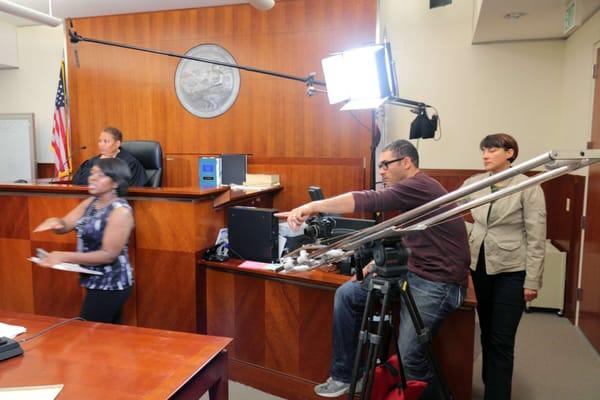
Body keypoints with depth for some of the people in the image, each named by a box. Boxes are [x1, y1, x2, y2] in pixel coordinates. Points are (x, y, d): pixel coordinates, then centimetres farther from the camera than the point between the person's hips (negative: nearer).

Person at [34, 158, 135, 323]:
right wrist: (54, 222, -22)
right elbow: (64, 225, 2)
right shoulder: (90, 202, 6)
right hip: (97, 281, 8)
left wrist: (65, 257, -26)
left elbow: (109, 254, -22)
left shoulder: (121, 211, -19)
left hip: (110, 285, -8)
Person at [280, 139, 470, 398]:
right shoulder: (410, 192, 14)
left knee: (409, 356, -13)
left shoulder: (420, 186, -17)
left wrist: (313, 207, -38)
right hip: (411, 271, 9)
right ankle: (343, 375, 11)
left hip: (438, 282, -9)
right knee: (347, 294, 1)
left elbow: (369, 200, -32)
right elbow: (397, 241, 18)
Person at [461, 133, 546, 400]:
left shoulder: (528, 188, -9)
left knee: (502, 340, -1)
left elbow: (536, 238, -10)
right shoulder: (473, 183, 4)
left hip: (511, 271, -5)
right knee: (486, 333, 18)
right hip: (479, 265, 5)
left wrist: (532, 281, -11)